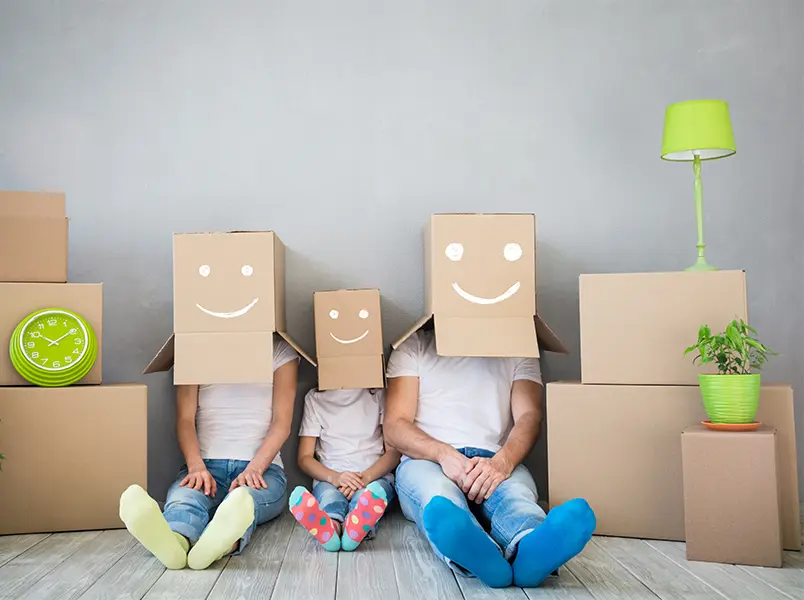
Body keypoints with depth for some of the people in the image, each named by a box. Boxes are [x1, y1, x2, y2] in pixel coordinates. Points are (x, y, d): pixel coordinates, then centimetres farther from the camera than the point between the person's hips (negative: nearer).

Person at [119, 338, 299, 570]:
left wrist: (253, 469, -18)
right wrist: (197, 467, -16)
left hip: (262, 467, -1)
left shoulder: (281, 350, 9)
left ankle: (222, 542, -69)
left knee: (243, 500, -37)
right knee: (184, 496, -35)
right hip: (207, 464, 1)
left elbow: (282, 423, 0)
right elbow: (185, 419, 3)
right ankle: (174, 541, -67)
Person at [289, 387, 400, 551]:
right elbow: (304, 458, 6)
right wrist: (333, 477, -17)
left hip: (374, 476, 0)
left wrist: (366, 476, -18)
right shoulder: (314, 398, 12)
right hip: (329, 478, 0)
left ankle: (359, 527, -65)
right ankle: (329, 525, -66)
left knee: (372, 491, -36)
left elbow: (394, 452, 3)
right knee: (328, 494, -35)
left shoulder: (379, 394, 11)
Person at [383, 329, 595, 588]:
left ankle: (530, 549, -68)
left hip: (494, 462, 1)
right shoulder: (415, 346, 15)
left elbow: (529, 416, 2)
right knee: (438, 493, -37)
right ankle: (481, 555, -68)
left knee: (516, 491, -35)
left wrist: (503, 461, -22)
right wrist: (444, 454, -18)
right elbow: (395, 426, 4)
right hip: (428, 459, -1)